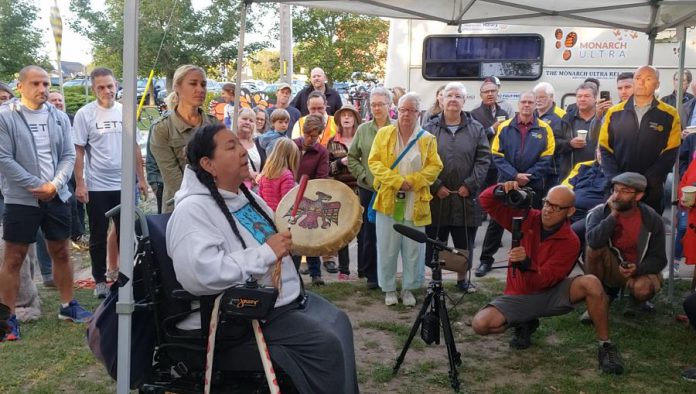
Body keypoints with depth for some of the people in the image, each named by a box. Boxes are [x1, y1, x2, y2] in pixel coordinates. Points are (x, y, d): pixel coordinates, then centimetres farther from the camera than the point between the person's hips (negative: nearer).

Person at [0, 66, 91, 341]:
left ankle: (67, 306, 28)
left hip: (57, 197, 4)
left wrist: (54, 185, -12)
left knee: (61, 252, 14)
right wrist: (37, 186, -15)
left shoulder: (58, 117, 5)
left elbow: (69, 155, 4)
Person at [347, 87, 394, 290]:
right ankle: (370, 274, 17)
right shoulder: (363, 129, 6)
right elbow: (352, 158, 8)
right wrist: (365, 176, -3)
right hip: (367, 188, 2)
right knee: (368, 231, 5)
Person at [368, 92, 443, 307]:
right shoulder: (383, 134, 5)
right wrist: (396, 181, -14)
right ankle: (389, 289, 17)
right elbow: (374, 162, -2)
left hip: (415, 203, 0)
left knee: (413, 249, 6)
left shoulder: (427, 139, 5)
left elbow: (435, 166, 0)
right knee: (387, 248, 5)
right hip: (388, 200, 0)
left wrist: (413, 181, -15)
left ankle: (408, 288, 20)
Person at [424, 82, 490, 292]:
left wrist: (470, 185, -8)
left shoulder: (476, 129, 6)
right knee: (434, 241, 6)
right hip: (436, 196, -1)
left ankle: (462, 278, 27)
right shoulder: (430, 129, 3)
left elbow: (483, 159, 2)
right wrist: (435, 187, -10)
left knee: (465, 242, 11)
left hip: (465, 197, 1)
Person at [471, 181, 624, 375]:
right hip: (519, 296, 2)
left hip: (552, 294, -2)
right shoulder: (526, 219, -7)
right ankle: (524, 324, 8)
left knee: (591, 283, -32)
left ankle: (606, 346, -14)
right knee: (480, 324, -24)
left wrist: (526, 264, -41)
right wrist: (501, 190, -31)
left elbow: (546, 279, -22)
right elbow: (487, 202, -9)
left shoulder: (570, 241, -14)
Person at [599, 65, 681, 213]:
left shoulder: (669, 115, 2)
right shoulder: (614, 113, 7)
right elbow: (605, 149, 4)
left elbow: (670, 153, -4)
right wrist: (615, 179, -9)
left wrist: (645, 180, -14)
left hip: (651, 189, -1)